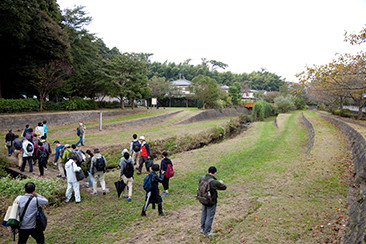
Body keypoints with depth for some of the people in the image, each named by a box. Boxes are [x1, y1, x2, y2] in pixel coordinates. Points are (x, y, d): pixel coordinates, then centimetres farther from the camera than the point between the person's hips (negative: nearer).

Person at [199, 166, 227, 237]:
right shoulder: (214, 182, -32)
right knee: (210, 217, 13)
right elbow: (224, 187, -18)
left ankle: (202, 229, 42)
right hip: (211, 202, -6)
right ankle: (207, 232, 28)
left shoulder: (202, 178, -12)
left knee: (204, 214, 25)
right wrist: (221, 183, 6)